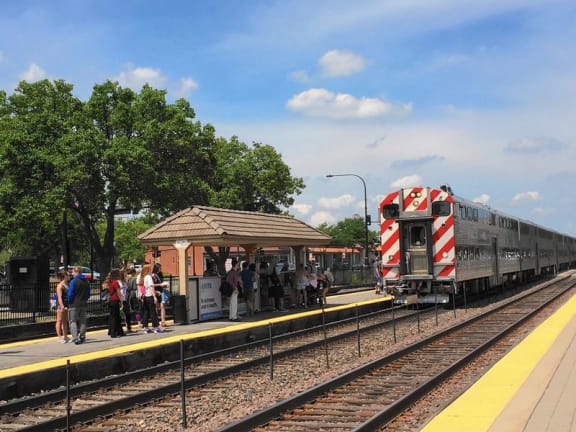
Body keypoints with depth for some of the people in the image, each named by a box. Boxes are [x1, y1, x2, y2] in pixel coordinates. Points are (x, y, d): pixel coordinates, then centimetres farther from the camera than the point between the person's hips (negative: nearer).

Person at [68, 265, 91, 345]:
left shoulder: (73, 281, -10)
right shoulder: (86, 282, 10)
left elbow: (70, 294, -12)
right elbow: (88, 294, 14)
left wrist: (69, 302, 0)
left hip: (75, 305, -6)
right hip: (84, 304, 6)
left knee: (73, 321, -2)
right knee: (82, 321, 11)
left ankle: (75, 337, -15)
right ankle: (82, 337, 12)